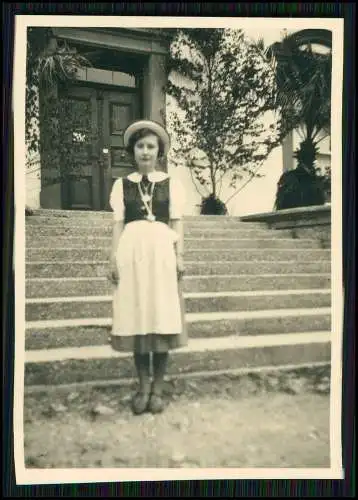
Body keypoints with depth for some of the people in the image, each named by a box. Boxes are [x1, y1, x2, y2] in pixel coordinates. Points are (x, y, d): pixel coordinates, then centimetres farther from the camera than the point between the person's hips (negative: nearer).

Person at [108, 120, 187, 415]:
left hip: (162, 251, -1)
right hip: (132, 252, 1)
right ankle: (143, 386, 11)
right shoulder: (122, 185, 11)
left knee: (162, 318, -2)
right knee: (136, 318, 1)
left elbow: (177, 223, 6)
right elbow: (118, 223, 7)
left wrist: (179, 255, -3)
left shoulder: (171, 184, 9)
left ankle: (158, 388, 7)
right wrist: (114, 257, -1)